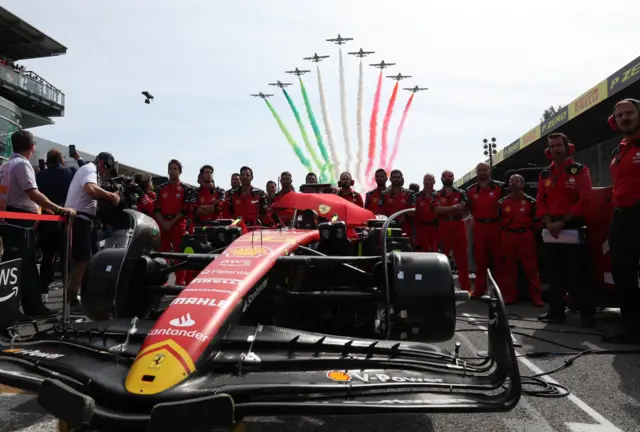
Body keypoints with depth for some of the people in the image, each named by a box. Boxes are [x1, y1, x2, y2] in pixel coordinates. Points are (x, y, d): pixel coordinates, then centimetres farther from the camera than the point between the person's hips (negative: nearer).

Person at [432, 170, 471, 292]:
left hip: (458, 226, 0)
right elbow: (437, 210, -9)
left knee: (462, 258, 1)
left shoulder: (461, 193, 10)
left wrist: (445, 210, -8)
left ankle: (466, 288, 6)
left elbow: (462, 209, -6)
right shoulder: (437, 195, 8)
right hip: (443, 227, 0)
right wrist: (454, 207, -10)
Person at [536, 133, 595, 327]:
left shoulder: (580, 170, -2)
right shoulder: (544, 174, 12)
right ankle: (556, 311, 17)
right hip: (551, 229, 5)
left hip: (573, 228, -5)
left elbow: (584, 201, -11)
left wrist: (562, 222, -15)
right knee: (555, 272, 9)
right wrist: (549, 223, -8)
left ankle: (587, 312, 5)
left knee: (579, 271, -4)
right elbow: (540, 202, 8)